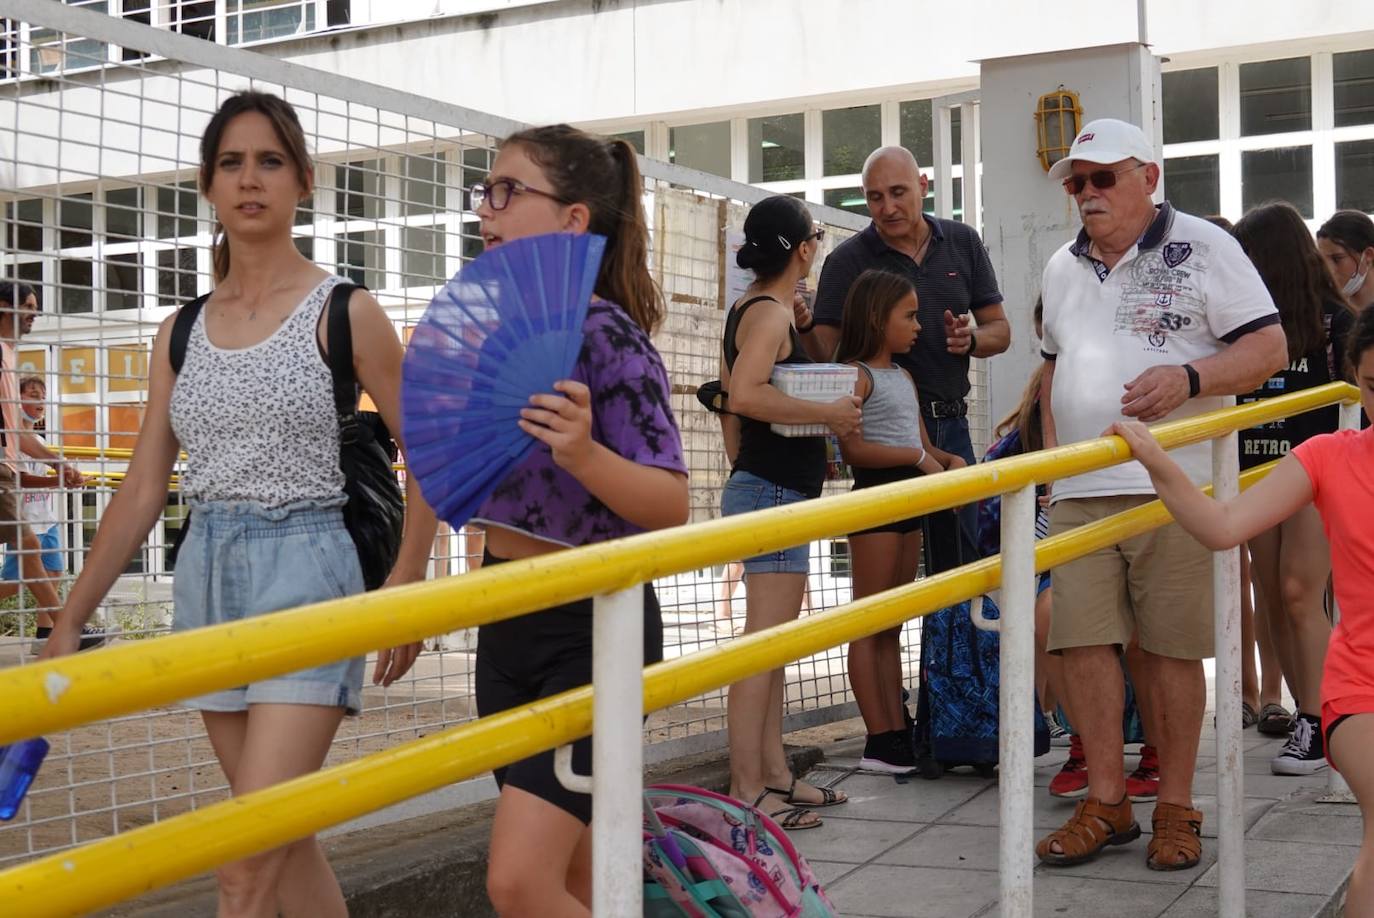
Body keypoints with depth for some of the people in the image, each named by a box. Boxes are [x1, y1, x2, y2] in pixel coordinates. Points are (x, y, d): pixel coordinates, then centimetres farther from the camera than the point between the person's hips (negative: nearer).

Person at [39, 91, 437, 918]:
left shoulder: (343, 314, -4)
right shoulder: (181, 332, 10)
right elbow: (144, 489, 10)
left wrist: (405, 593, -6)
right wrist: (69, 624, 8)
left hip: (306, 573, -5)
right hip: (209, 579, 6)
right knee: (287, 840, 13)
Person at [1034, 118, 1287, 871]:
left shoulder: (1201, 247, 1)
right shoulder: (1063, 269, 18)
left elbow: (1268, 346, -2)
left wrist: (1188, 377, -18)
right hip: (1079, 493, 5)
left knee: (1168, 649, -2)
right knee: (1082, 641, -1)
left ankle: (1175, 809, 11)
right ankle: (1106, 803, 10)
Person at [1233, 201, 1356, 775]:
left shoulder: (1333, 319, -3)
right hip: (1257, 471, 6)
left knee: (1299, 596, -12)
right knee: (1273, 603, 5)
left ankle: (1316, 725, -7)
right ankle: (1311, 715, 13)